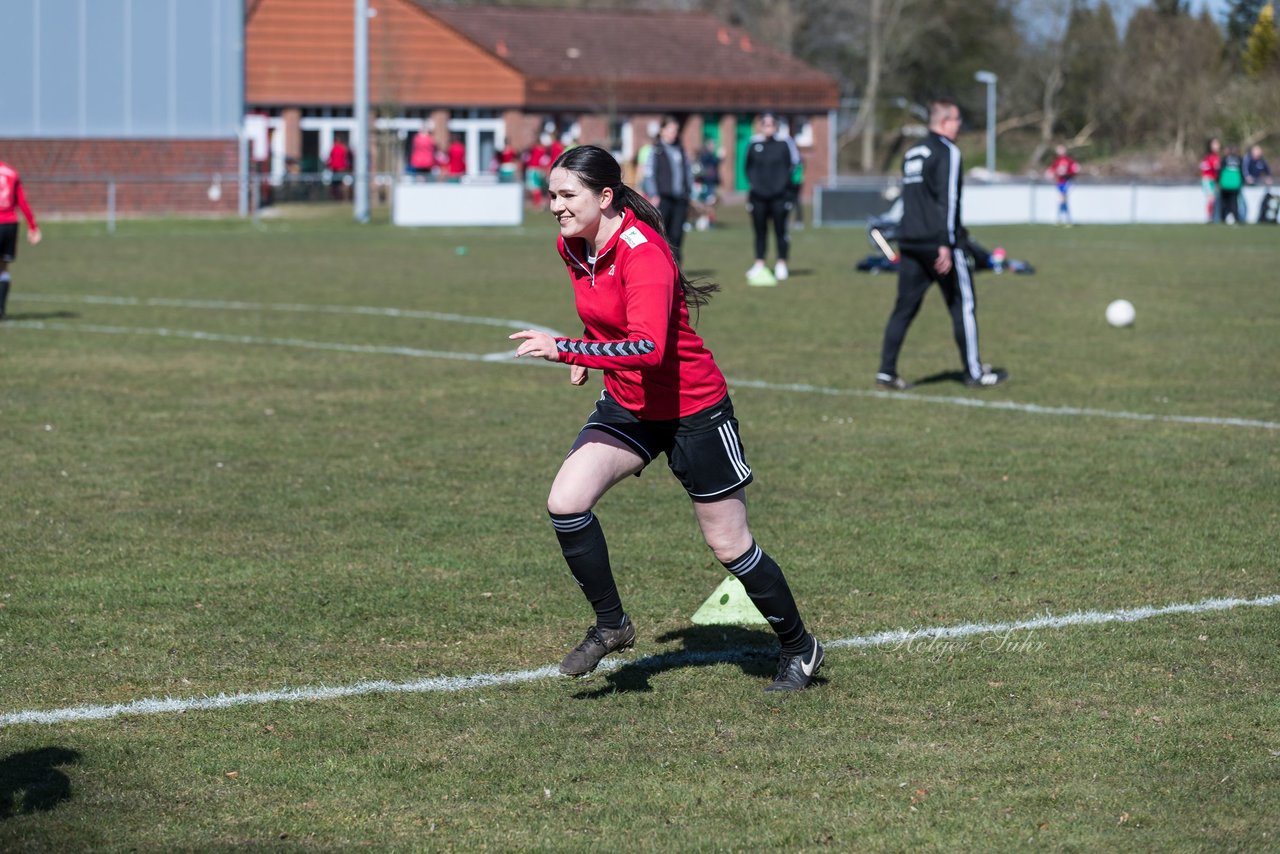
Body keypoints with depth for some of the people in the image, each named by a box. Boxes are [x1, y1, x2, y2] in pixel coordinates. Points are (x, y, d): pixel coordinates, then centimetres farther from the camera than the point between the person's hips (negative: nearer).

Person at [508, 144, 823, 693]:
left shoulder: (643, 254, -28)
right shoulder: (571, 246, -2)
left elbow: (648, 349, -41)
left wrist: (564, 351, -44)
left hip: (692, 410, -7)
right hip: (626, 405, 7)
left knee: (729, 545, 3)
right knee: (565, 503, -14)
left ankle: (800, 649, 23)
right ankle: (611, 624, 4)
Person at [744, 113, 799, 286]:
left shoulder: (784, 143, -3)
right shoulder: (754, 145, 5)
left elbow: (793, 163, 2)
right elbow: (748, 167, 15)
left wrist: (784, 183, -3)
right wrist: (752, 183, 5)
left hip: (779, 195, -3)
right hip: (758, 196, 3)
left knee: (780, 230, -1)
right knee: (759, 231, 7)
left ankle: (781, 265, 8)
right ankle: (759, 265, 13)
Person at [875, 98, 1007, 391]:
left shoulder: (912, 153, 17)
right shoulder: (947, 152, -10)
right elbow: (947, 199, -17)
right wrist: (945, 244, -20)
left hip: (910, 243, 8)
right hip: (938, 242, -8)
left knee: (905, 307, 7)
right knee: (963, 304, 3)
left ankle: (887, 372, 0)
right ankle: (974, 373, 6)